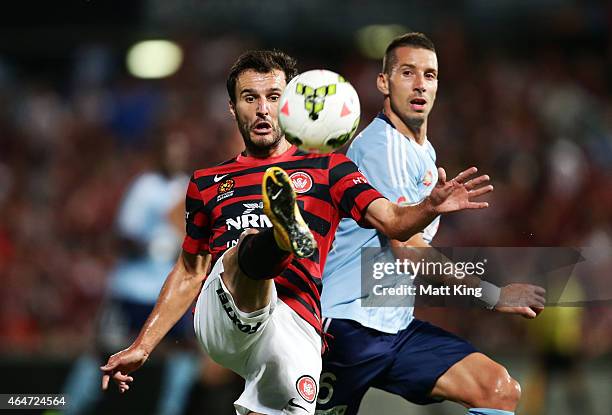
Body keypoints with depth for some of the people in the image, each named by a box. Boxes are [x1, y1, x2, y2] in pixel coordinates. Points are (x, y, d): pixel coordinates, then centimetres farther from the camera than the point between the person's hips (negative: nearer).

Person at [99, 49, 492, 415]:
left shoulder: (327, 168, 17)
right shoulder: (207, 183, 24)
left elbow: (394, 222, 5)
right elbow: (188, 274, 31)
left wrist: (431, 206, -18)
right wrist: (141, 348, 26)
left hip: (294, 327, 1)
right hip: (218, 320, -1)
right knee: (252, 242, -31)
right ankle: (286, 234, -64)